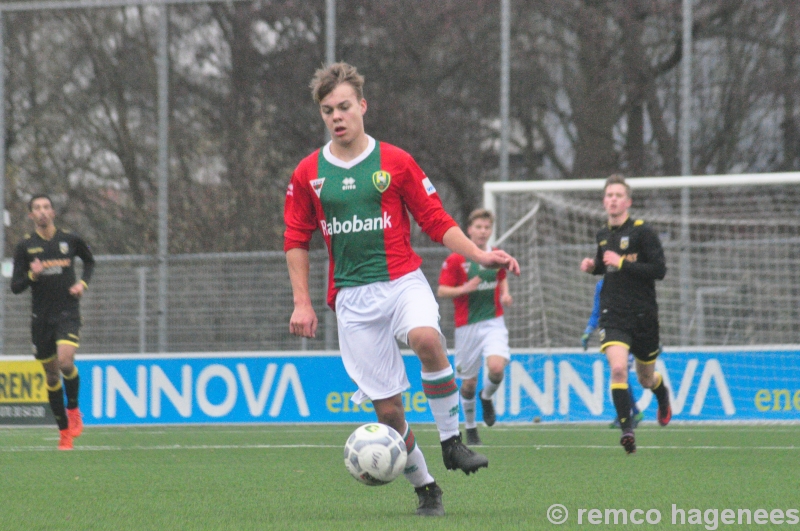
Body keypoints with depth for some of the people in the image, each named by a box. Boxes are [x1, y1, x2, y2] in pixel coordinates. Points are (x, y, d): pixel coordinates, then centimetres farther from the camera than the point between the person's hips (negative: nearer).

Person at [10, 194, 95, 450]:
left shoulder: (70, 239, 2)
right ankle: (64, 431, 18)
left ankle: (73, 410, 3)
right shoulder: (25, 246, 0)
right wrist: (32, 275, -20)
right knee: (52, 375, 6)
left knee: (66, 362, -24)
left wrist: (83, 283, 5)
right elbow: (15, 286, 0)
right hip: (41, 318, 1)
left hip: (68, 313, -1)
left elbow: (89, 260, 23)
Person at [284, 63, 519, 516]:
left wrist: (480, 255, -8)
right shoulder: (308, 174, 6)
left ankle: (452, 440, -19)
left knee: (427, 338, -35)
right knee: (387, 406, -3)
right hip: (353, 297, 2)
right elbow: (297, 240, 13)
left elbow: (437, 221, 5)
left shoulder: (395, 163, 2)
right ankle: (425, 489, 14)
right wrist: (302, 303, 6)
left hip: (403, 281, -1)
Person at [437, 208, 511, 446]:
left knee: (496, 368, -23)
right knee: (469, 381, 4)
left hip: (493, 322, 2)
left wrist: (505, 294, 4)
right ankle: (470, 427, 27)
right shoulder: (456, 260, -6)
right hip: (467, 326, -2)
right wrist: (464, 289, -23)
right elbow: (441, 291, -6)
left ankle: (487, 397, 13)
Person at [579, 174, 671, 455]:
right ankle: (626, 430, -20)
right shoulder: (603, 235, 9)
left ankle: (662, 394, 50)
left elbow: (659, 270, -15)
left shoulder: (642, 232, -9)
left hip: (643, 315, -3)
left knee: (646, 379, 13)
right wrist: (593, 266, 5)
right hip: (613, 315, 3)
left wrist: (622, 263, -20)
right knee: (618, 368, -22)